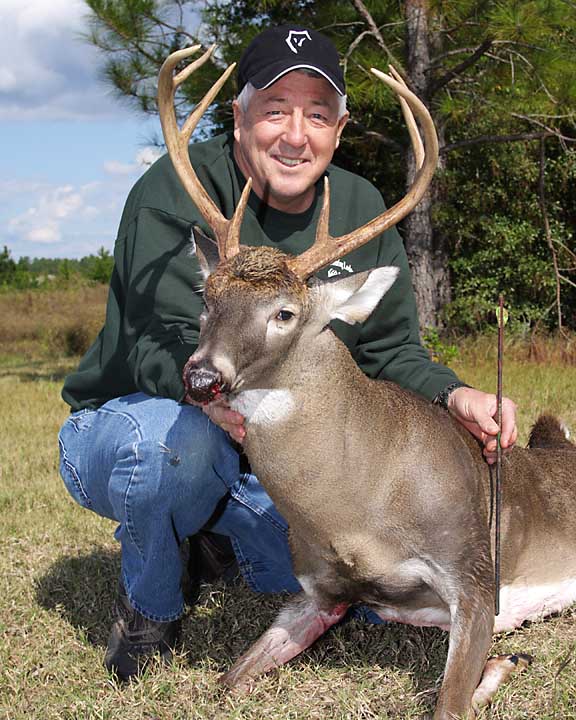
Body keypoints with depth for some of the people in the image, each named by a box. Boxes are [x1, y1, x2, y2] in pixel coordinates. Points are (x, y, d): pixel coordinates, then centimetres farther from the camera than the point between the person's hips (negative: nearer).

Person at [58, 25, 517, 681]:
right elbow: (163, 342, -30)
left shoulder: (360, 211, -1)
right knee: (173, 434, -40)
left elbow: (388, 350, -1)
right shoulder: (178, 191, -19)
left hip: (265, 466, 5)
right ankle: (148, 602, -7)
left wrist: (453, 396, -22)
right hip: (122, 431, -5)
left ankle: (214, 532, 20)